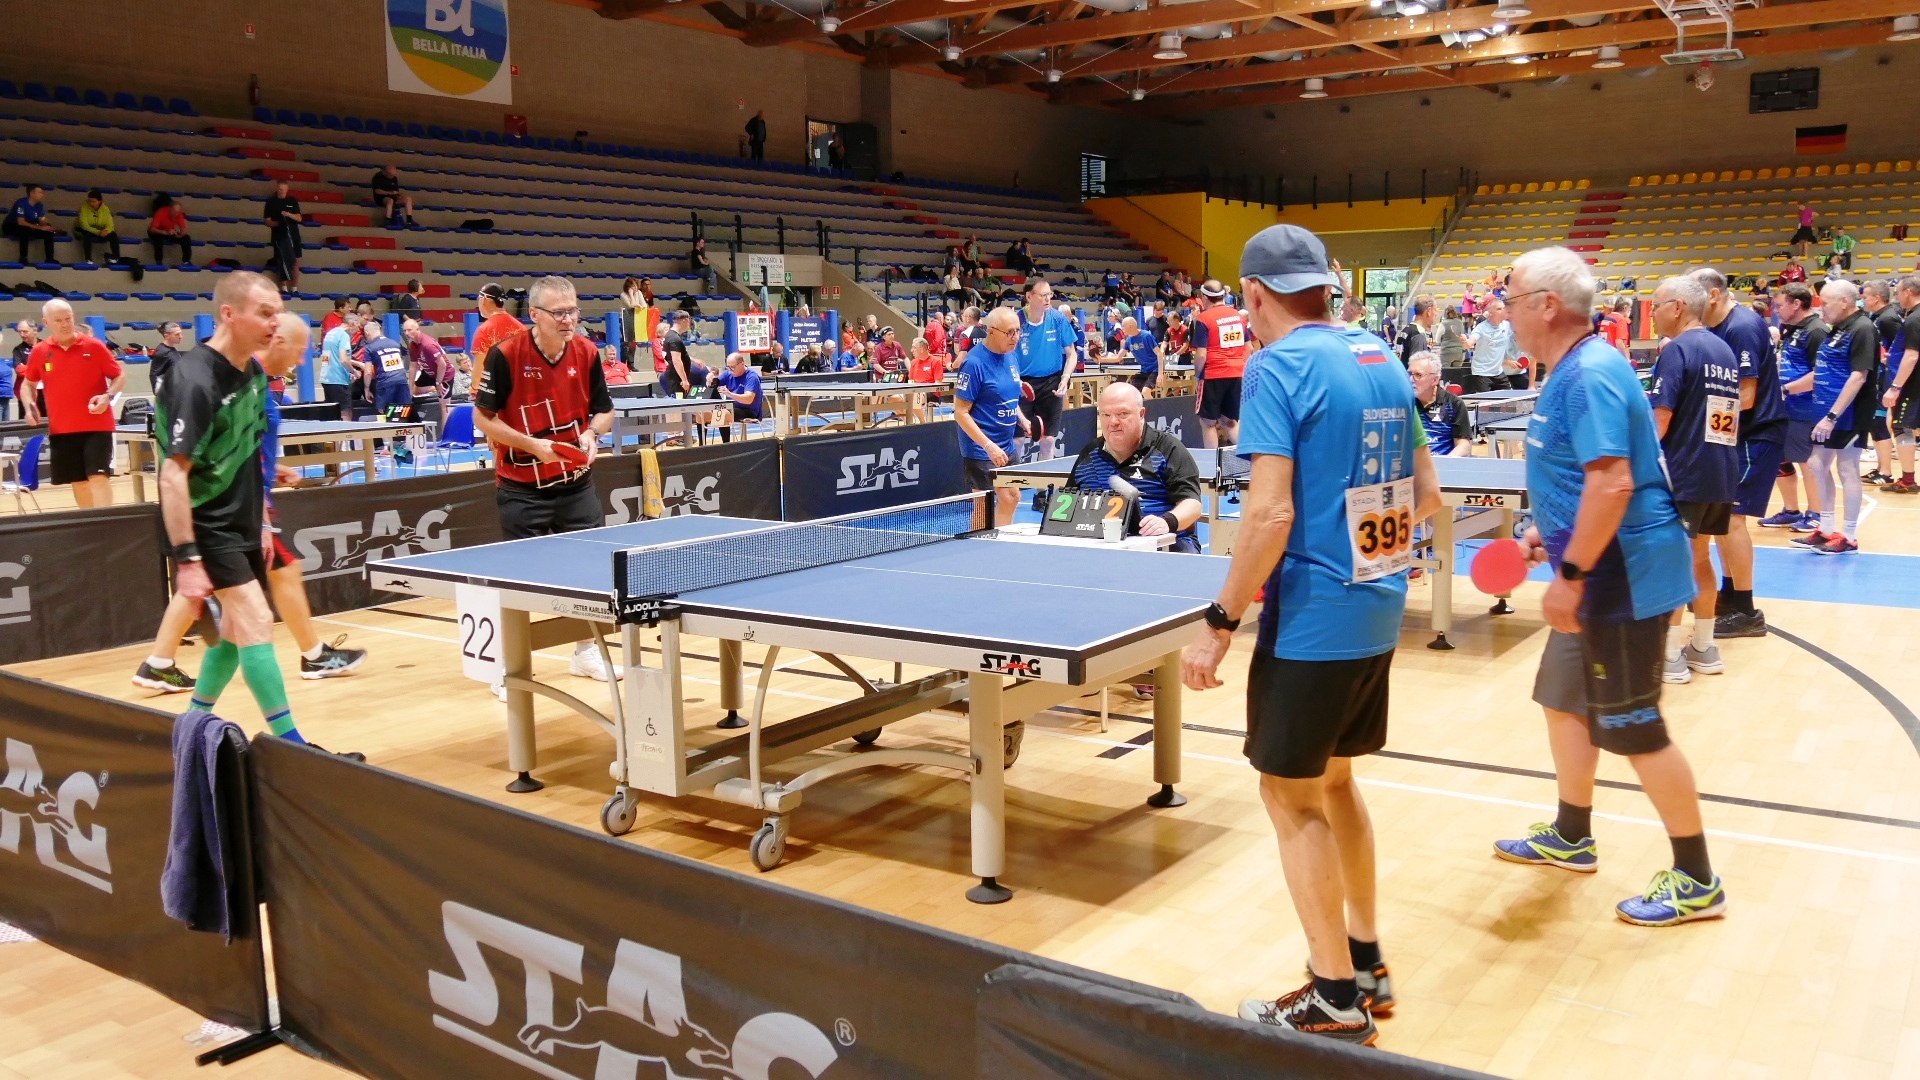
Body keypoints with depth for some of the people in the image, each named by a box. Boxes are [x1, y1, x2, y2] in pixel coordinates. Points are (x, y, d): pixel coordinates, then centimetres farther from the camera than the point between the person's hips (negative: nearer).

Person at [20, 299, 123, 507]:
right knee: (78, 481, 10)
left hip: (96, 426, -3)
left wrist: (108, 396, -17)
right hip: (60, 429, 3)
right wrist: (29, 406, 0)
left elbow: (119, 376, 2)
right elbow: (28, 384, 19)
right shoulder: (39, 352, 4)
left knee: (98, 476, -12)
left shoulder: (93, 346, -4)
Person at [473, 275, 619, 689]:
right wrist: (531, 444, -21)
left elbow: (604, 411, 7)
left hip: (576, 481, 4)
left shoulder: (586, 352, -3)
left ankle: (585, 652, 29)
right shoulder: (506, 354, -15)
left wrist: (591, 433, -14)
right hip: (522, 487, -4)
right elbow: (482, 418, -10)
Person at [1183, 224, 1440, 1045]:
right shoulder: (1382, 360, 9)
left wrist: (1220, 622, -16)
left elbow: (1270, 512, -22)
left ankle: (1337, 1002, 13)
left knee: (1292, 796, 4)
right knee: (1332, 780, 21)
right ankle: (1366, 963, 32)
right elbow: (1425, 497, 14)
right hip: (1377, 611, 8)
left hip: (1312, 618, -8)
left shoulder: (1277, 366, -14)